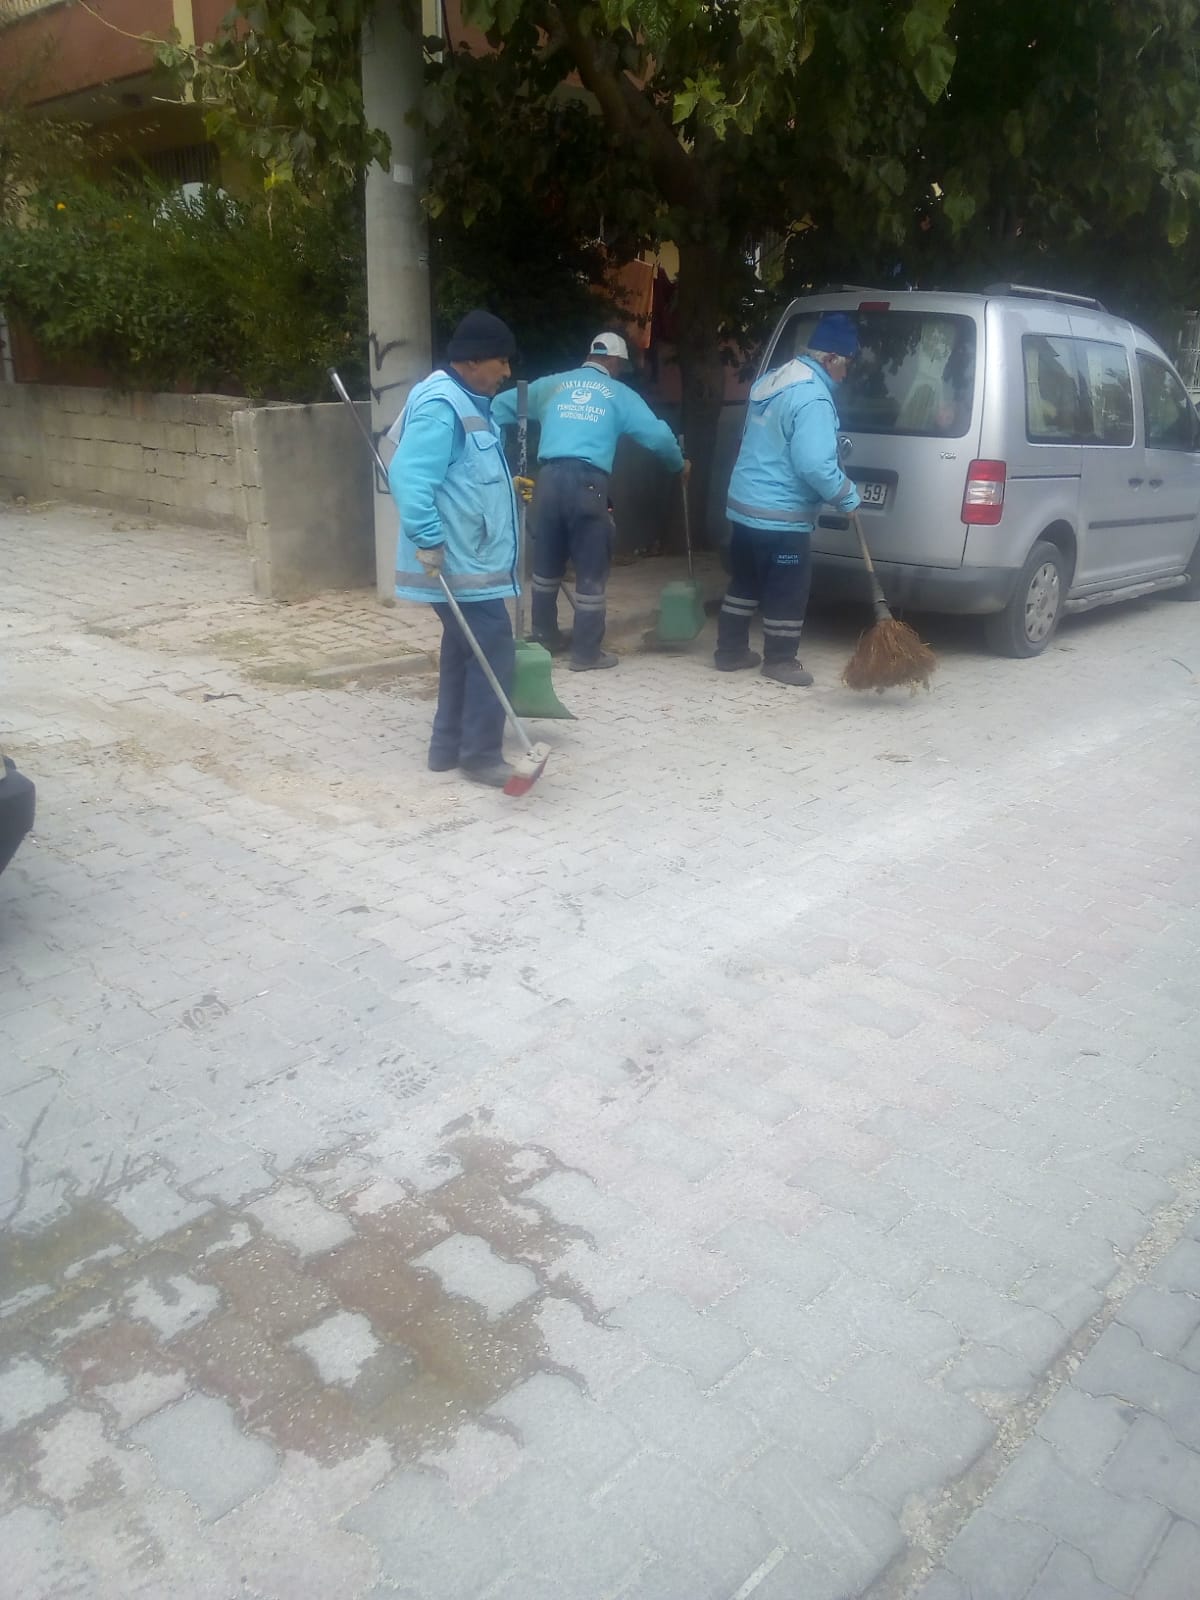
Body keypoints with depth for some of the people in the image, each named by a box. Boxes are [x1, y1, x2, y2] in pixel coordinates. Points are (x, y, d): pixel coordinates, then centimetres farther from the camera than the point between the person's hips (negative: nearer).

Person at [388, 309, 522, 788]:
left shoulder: (468, 402, 15)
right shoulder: (441, 406, -19)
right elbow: (408, 476, -28)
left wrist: (505, 484, 39)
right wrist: (429, 541, -30)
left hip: (473, 558, 11)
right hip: (458, 563, -11)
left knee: (464, 649, 16)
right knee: (493, 652, -7)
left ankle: (449, 746, 26)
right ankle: (481, 755, 3)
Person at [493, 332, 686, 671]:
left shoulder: (552, 384, 18)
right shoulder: (619, 394, 11)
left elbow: (502, 405, 22)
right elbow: (657, 435, 9)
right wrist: (679, 465, 27)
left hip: (550, 478, 4)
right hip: (588, 483, -4)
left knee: (547, 564, 17)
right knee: (591, 570, 4)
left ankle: (544, 636, 29)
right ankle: (586, 652, 7)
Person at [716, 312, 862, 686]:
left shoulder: (770, 381, 11)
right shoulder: (813, 397, -19)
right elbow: (815, 465, -27)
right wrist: (847, 496, -12)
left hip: (745, 505, 9)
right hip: (781, 516, -9)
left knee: (744, 582, 18)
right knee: (787, 591, 4)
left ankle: (731, 651, 26)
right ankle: (779, 660, 14)